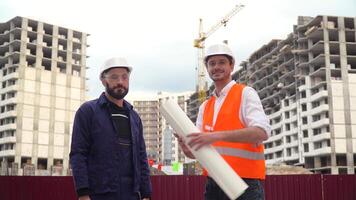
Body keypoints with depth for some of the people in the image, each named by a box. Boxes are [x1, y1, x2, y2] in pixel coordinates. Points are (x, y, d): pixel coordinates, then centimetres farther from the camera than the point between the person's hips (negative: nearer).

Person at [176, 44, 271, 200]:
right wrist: (185, 147, -10)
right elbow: (197, 150, 14)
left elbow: (262, 132, -18)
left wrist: (217, 136, -26)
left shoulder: (245, 94, -2)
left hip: (245, 183, -6)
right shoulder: (205, 106, 16)